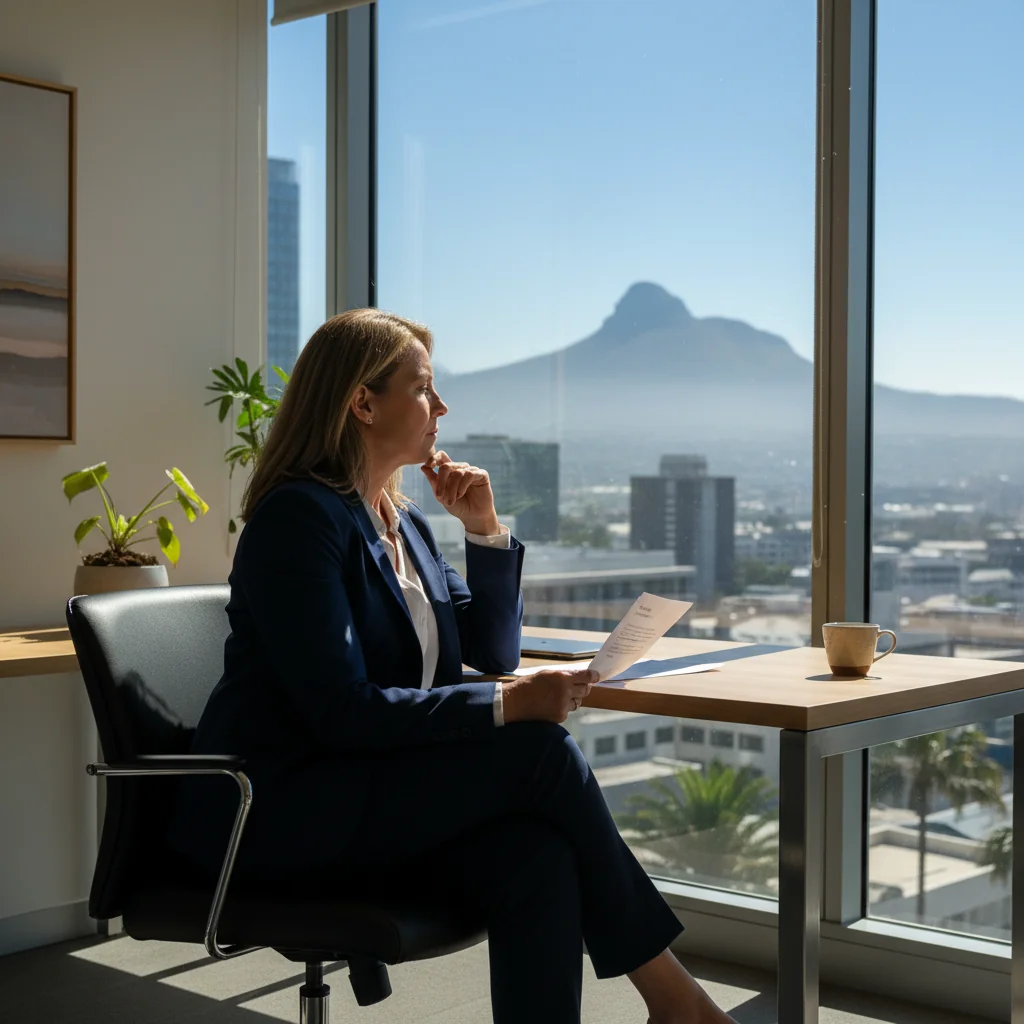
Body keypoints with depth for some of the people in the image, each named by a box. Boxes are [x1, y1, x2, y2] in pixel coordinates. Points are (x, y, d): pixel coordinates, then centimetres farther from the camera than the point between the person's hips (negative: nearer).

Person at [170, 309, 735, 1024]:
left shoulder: (405, 525, 14)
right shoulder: (298, 516, -13)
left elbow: (494, 654, 19)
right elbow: (341, 711, -21)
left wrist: (487, 531, 6)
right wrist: (508, 705, -24)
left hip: (374, 794, 8)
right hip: (278, 810, -7)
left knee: (540, 856, -24)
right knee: (540, 751, -21)